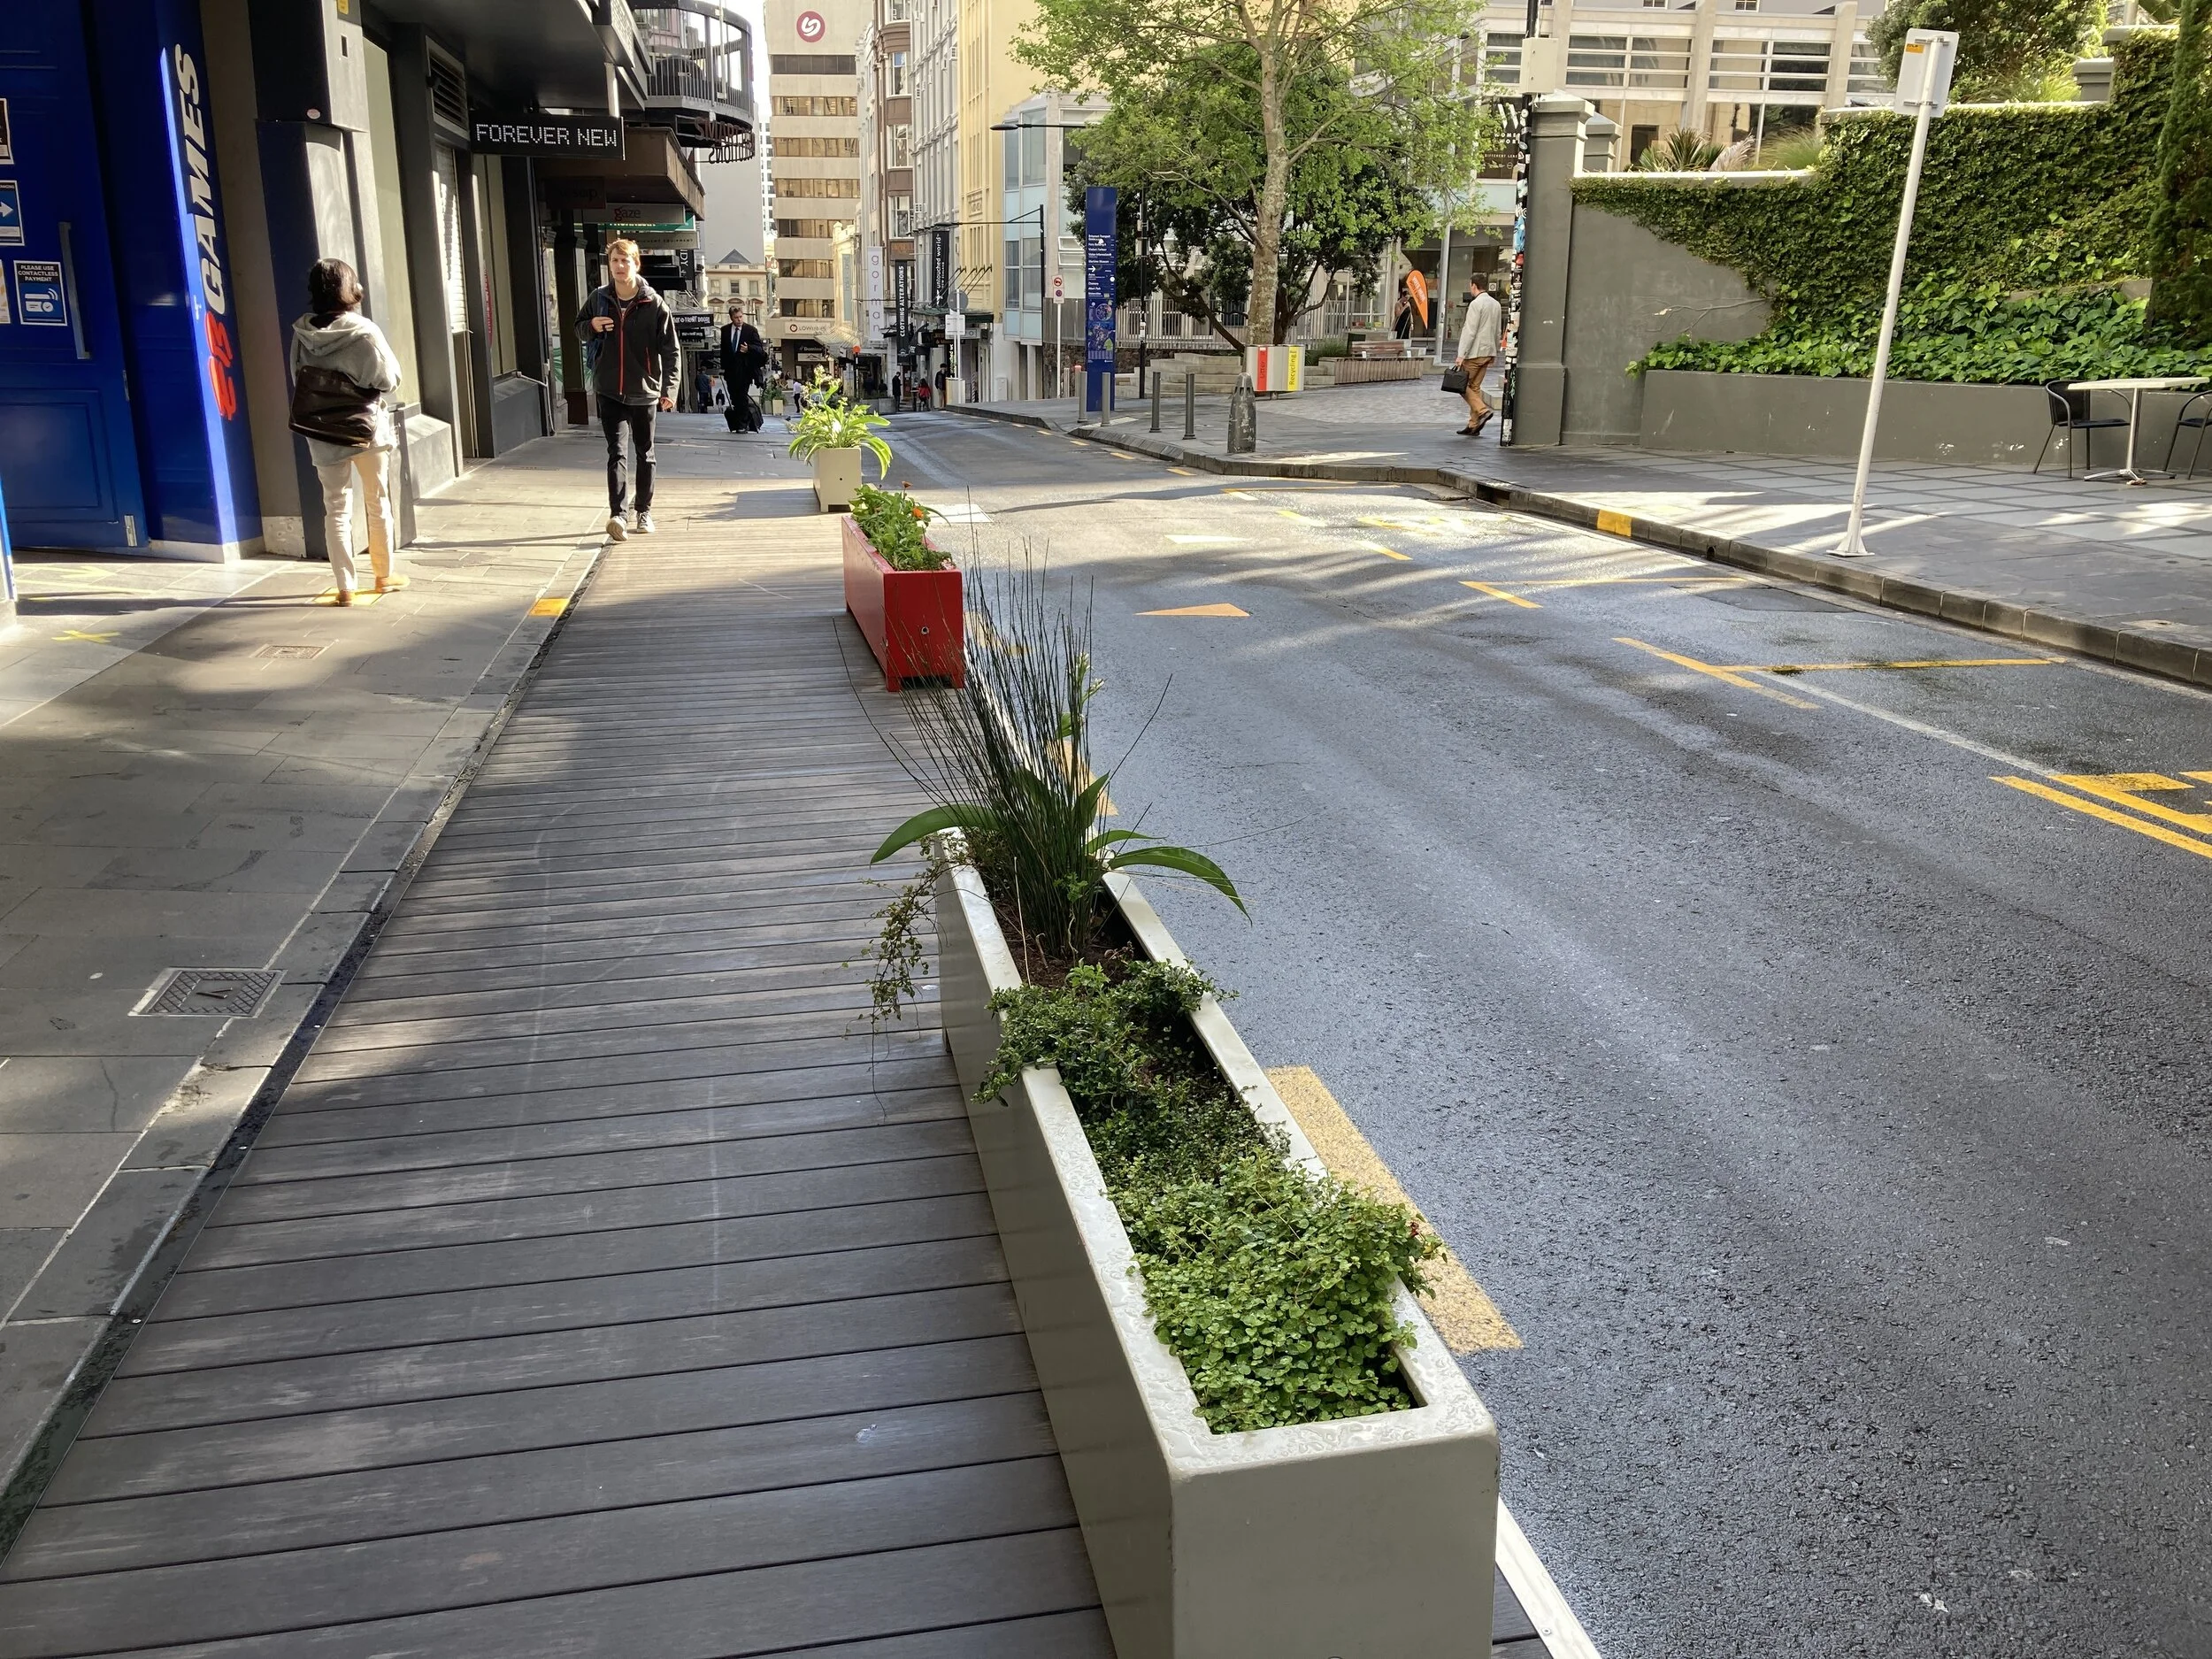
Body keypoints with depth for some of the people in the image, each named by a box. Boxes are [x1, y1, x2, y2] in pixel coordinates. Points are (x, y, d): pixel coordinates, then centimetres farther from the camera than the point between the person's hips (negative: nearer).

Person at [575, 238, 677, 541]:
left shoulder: (654, 304, -7)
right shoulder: (599, 298, 2)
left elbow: (670, 350, -5)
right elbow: (579, 329, 17)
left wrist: (669, 388, -14)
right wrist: (592, 326, -7)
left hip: (643, 390, -1)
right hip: (609, 390, 1)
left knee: (645, 453, 12)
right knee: (615, 451, -8)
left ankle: (644, 511, 25)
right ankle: (617, 514, -18)